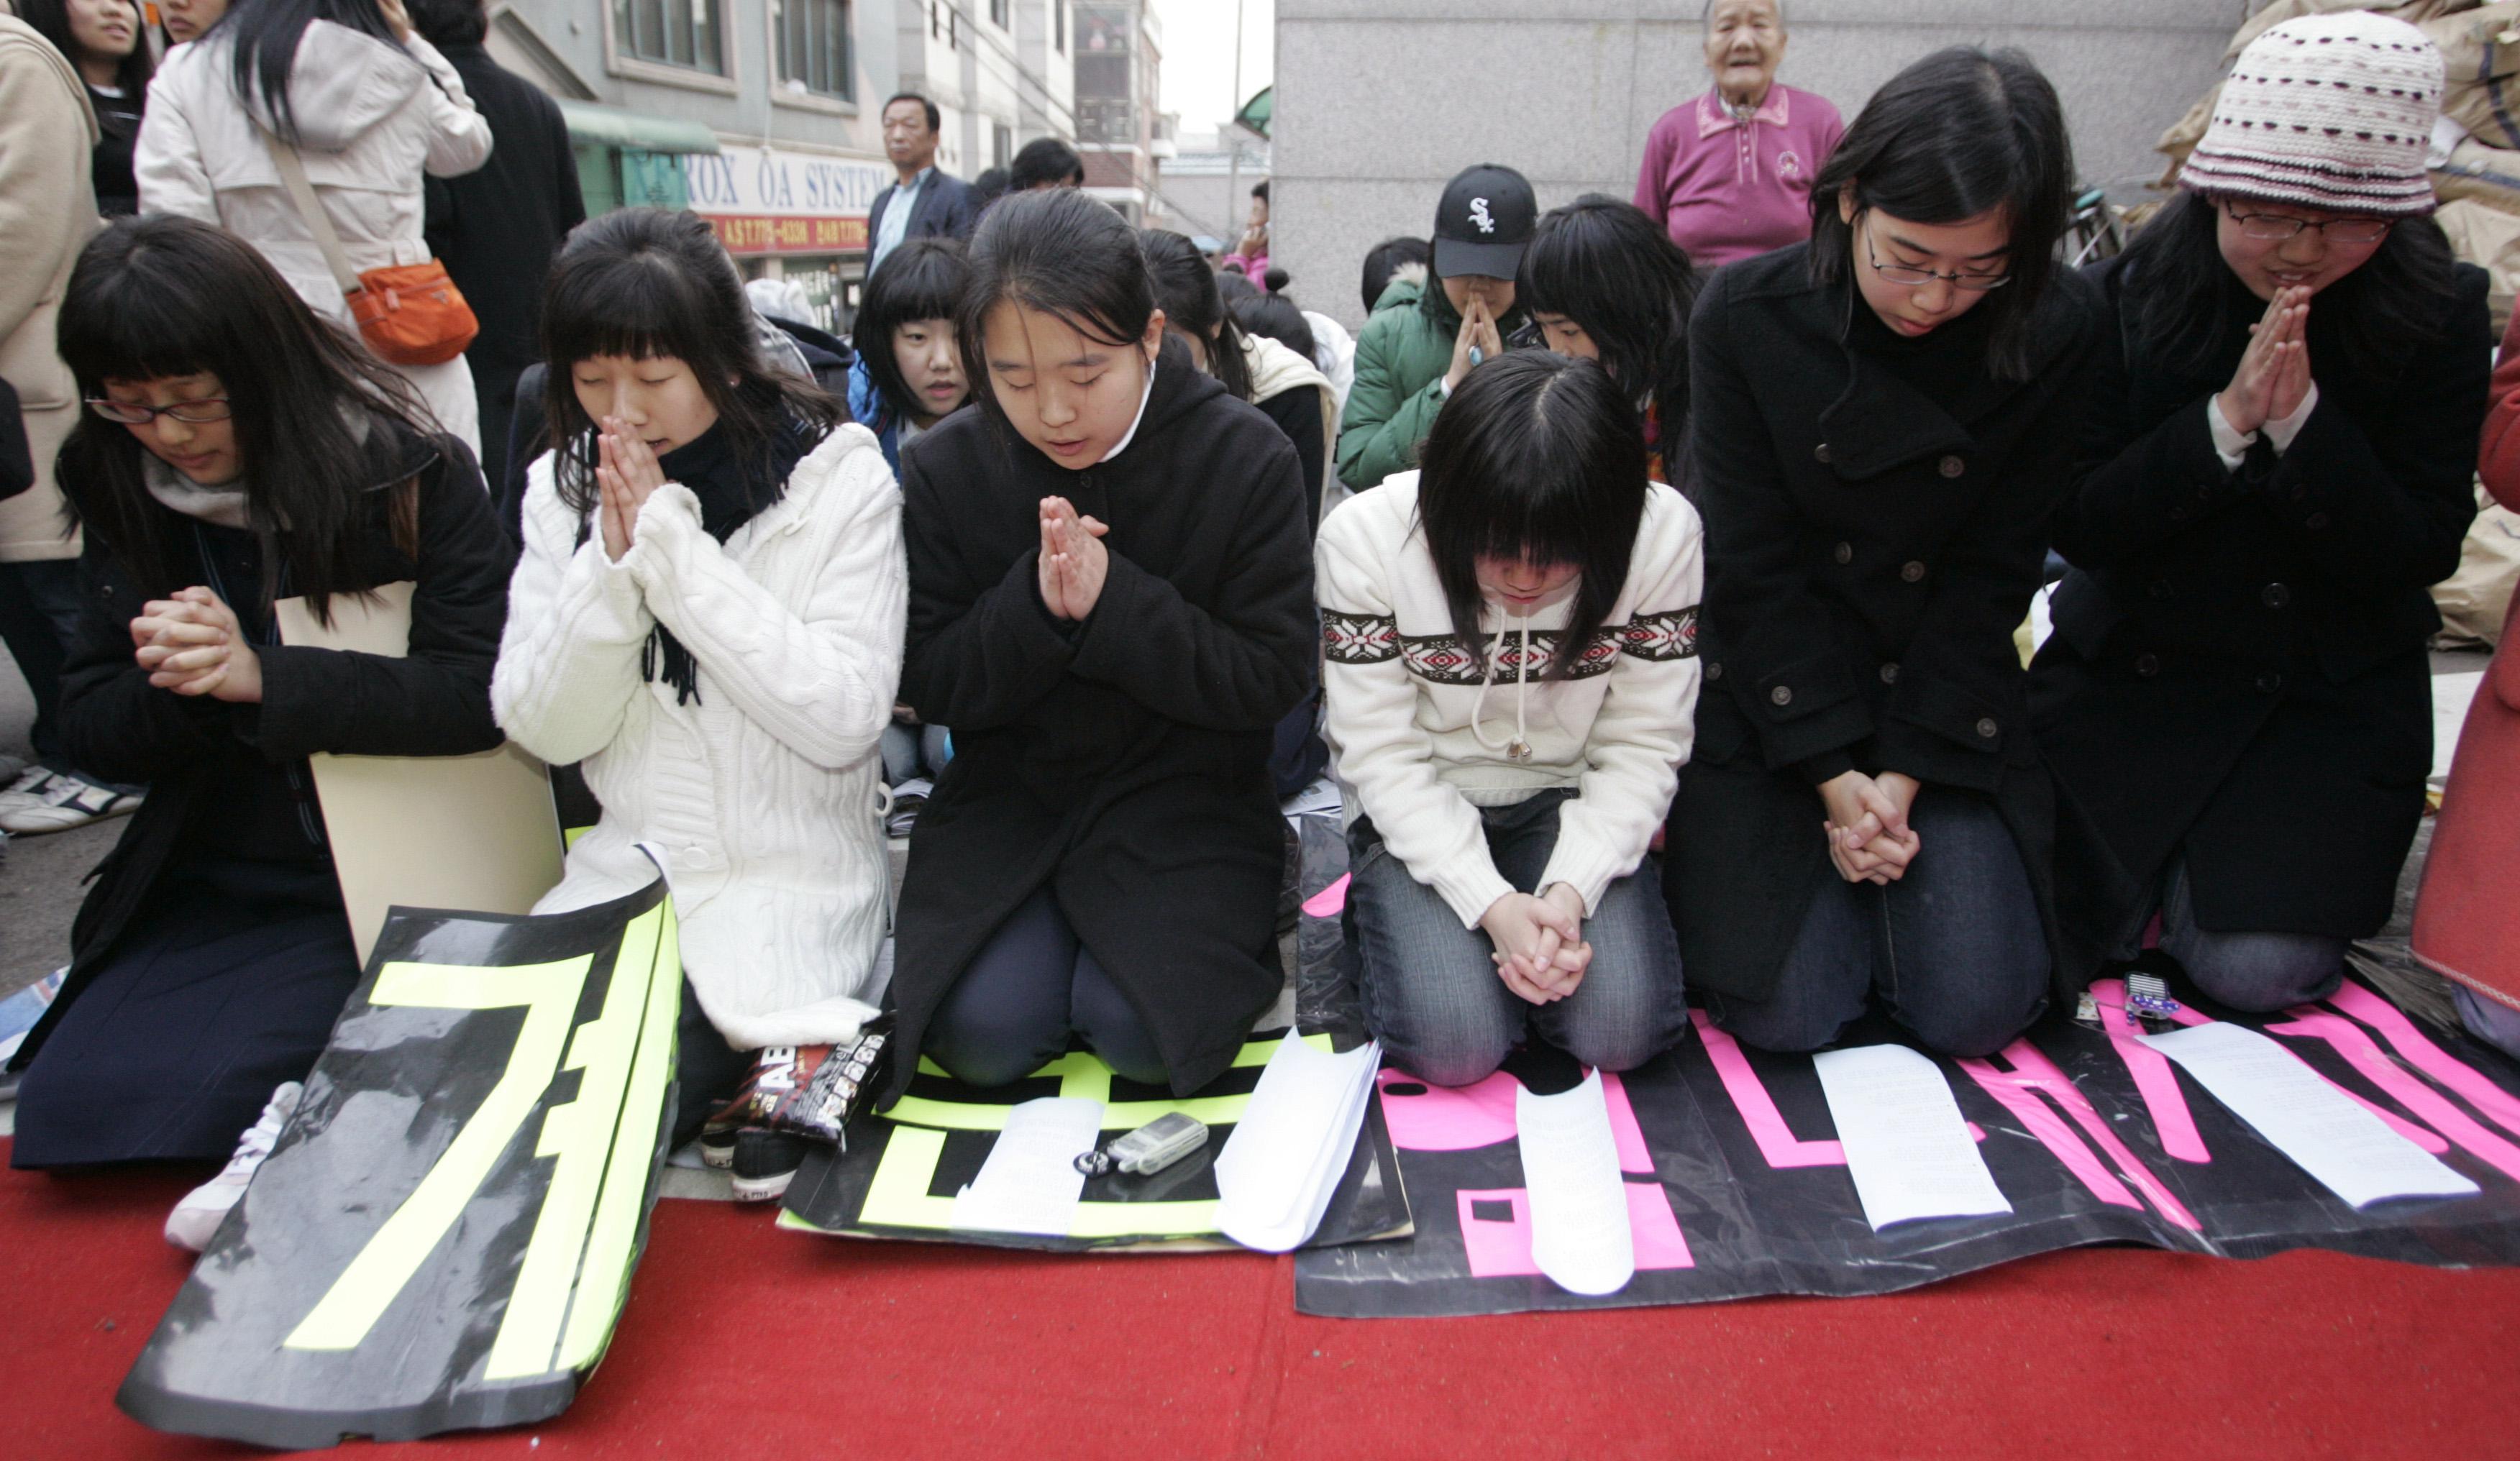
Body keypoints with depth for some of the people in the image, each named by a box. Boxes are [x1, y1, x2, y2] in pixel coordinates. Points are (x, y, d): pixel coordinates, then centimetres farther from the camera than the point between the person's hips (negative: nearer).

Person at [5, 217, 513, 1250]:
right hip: (213, 883, 6)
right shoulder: (123, 490, 3)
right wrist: (176, 686, -21)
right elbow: (90, 729, 2)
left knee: (210, 1085, -23)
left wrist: (260, 676, -28)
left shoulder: (412, 472, -12)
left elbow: (479, 692, -19)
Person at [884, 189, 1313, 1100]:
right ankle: (1050, 932, 16)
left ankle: (1227, 928, 12)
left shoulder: (1245, 459, -11)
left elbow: (1274, 679, -12)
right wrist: (1034, 605, -24)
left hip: (1184, 793, -2)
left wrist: (1114, 602, -25)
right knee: (984, 1033, -15)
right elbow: (930, 684, -3)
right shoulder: (947, 469, -5)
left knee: (1143, 1032, -19)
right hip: (1008, 792, 3)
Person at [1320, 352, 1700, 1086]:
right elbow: (1383, 756, -16)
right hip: (1417, 809, -1)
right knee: (1454, 1044, -20)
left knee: (1621, 1030, -19)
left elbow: (1643, 748, -10)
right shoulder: (1364, 537, -20)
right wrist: (1491, 903, -26)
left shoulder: (1662, 533, -16)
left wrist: (1569, 890, -25)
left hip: (1572, 804, 2)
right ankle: (1392, 920, 12)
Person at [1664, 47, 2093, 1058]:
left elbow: (1994, 573, -6)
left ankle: (1888, 870, 24)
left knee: (1977, 1010, -7)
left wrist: (1904, 772, -12)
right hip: (1770, 697, -2)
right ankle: (1721, 847, 21)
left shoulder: (2055, 331, -10)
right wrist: (1834, 773, -15)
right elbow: (1755, 569, -12)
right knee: (1784, 1011, -9)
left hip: (1948, 699, 2)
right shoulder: (1746, 316, -14)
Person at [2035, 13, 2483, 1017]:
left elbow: (2418, 556, -13)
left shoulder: (2440, 318, -8)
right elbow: (2077, 527, -13)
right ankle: (2163, 852, 24)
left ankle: (2246, 851, 22)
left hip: (2333, 696, 0)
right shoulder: (2129, 298, -9)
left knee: (2258, 970, -12)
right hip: (2131, 666, 0)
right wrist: (2226, 421, -26)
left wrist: (2299, 418, -26)